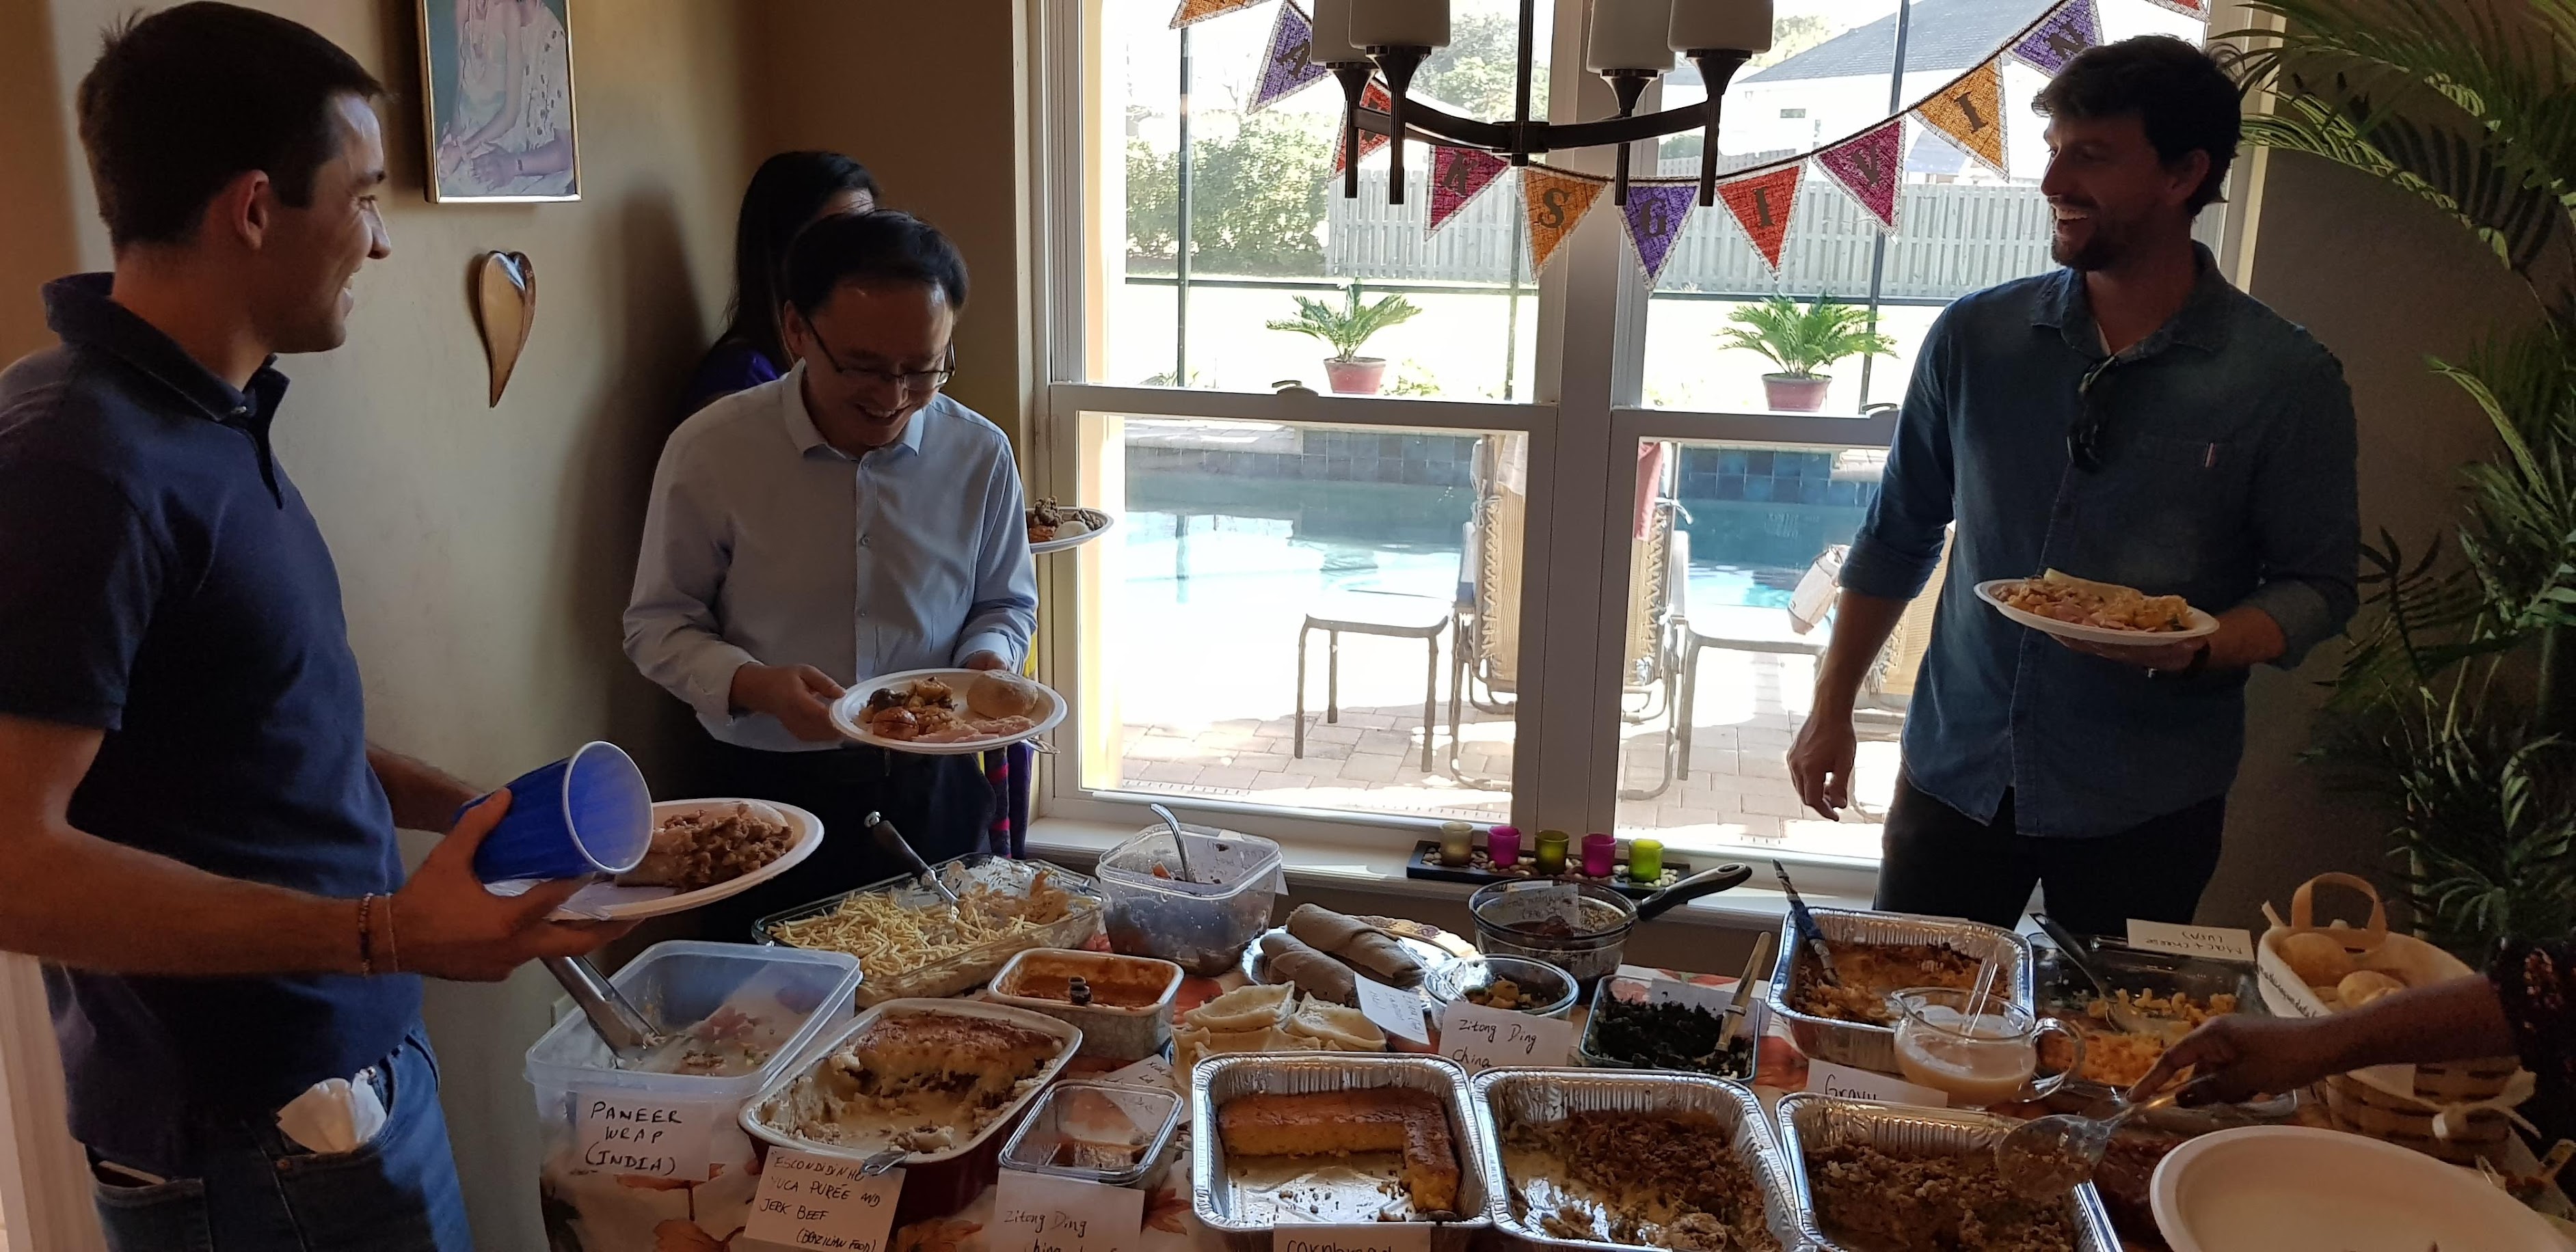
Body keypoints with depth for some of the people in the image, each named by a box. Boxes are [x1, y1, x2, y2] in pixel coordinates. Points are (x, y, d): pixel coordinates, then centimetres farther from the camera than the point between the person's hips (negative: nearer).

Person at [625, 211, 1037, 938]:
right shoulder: (710, 450, -10)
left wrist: (987, 660, -11)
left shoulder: (980, 454, -3)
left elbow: (1006, 603, 11)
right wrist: (755, 686, -20)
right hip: (773, 793, -2)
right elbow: (658, 625, -3)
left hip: (936, 792, 2)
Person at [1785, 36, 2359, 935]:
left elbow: (2318, 586, -2)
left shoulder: (2286, 380, -8)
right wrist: (1832, 709, 7)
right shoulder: (1976, 338, -1)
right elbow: (1898, 538, 7)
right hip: (1956, 769, 2)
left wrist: (2199, 647, -23)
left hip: (2146, 799, -2)